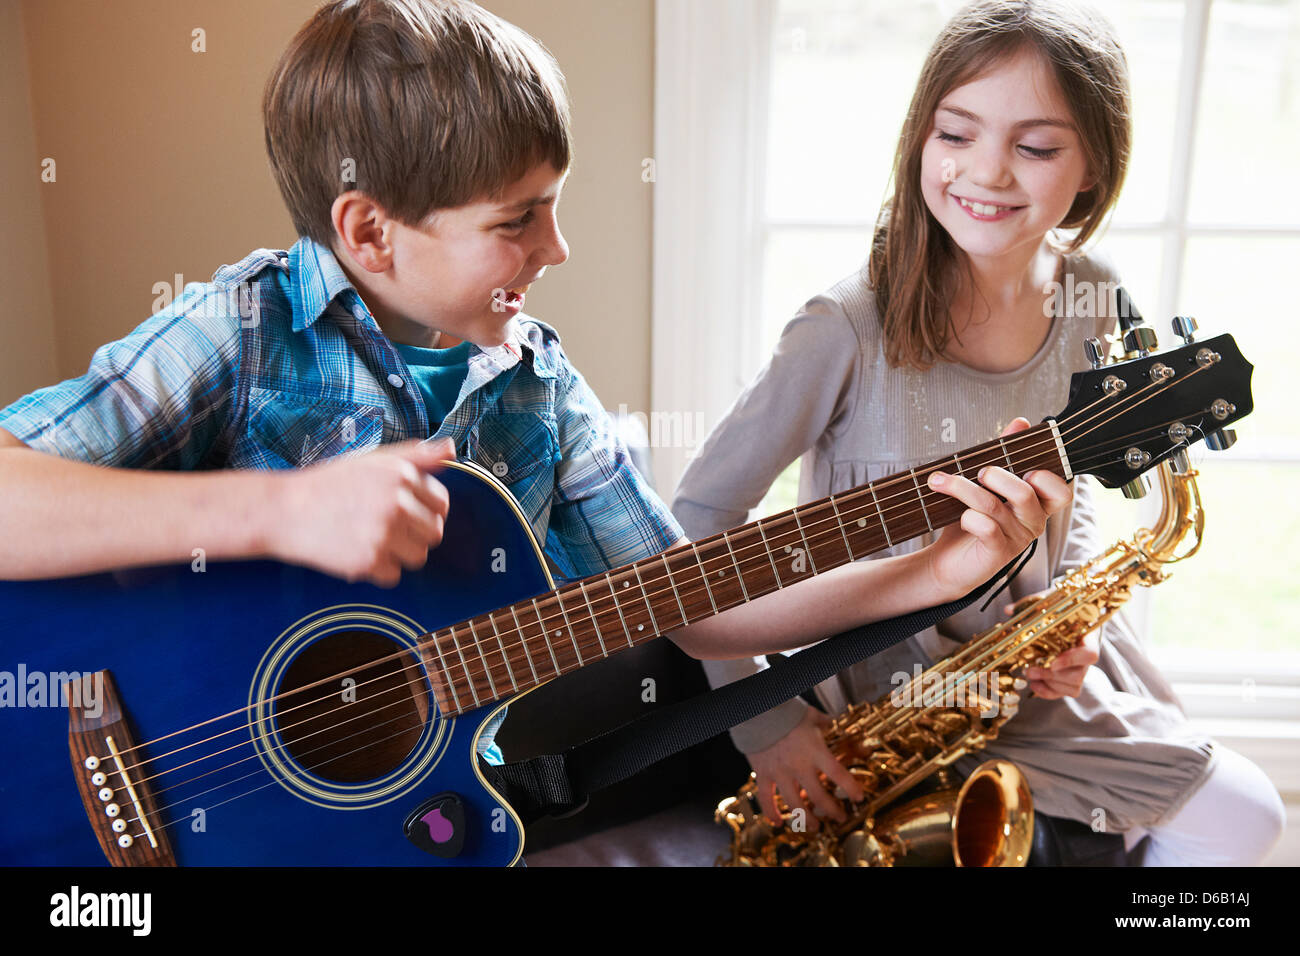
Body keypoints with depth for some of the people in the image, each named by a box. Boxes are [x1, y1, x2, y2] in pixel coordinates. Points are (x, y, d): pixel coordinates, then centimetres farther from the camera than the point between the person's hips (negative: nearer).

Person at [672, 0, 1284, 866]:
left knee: (1249, 821, 8)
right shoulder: (848, 330, -23)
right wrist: (764, 718, -24)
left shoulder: (1091, 299, -4)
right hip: (890, 687, -6)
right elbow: (698, 517, -20)